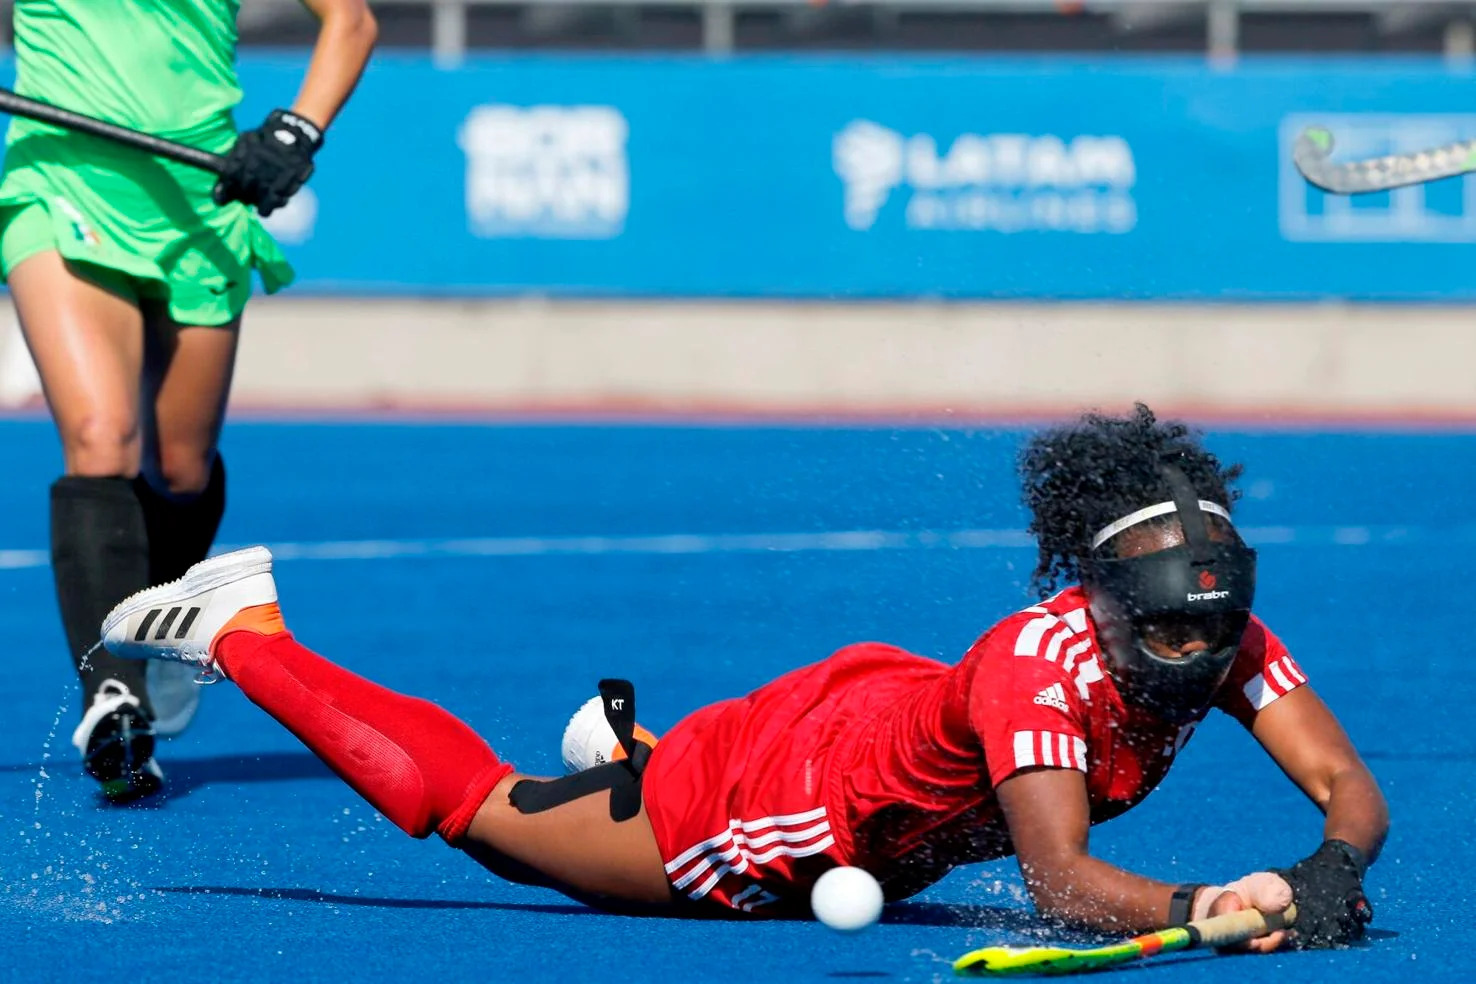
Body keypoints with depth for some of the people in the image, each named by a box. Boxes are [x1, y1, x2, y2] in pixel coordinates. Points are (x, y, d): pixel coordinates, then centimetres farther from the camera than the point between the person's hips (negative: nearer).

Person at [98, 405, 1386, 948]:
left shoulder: (1226, 639, -22)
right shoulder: (1041, 660, -40)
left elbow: (1351, 788, -27)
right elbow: (1062, 881, -47)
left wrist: (1329, 873, -48)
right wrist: (1204, 910, -62)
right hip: (783, 792, -6)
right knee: (477, 807, 12)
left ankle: (627, 746, 57)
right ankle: (246, 632, 29)